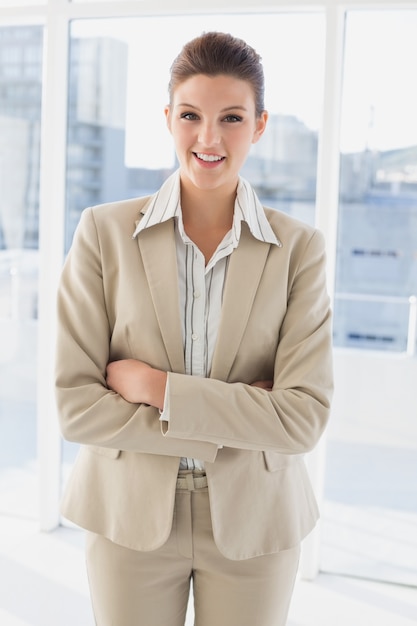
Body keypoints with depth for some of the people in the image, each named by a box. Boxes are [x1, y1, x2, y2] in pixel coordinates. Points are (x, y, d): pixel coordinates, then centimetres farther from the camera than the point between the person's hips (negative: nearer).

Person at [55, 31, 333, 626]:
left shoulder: (300, 249, -6)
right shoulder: (104, 232, -7)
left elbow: (304, 418, -13)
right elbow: (75, 404, -12)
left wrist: (157, 387, -17)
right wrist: (233, 422, -15)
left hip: (252, 520, 1)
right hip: (131, 515, 0)